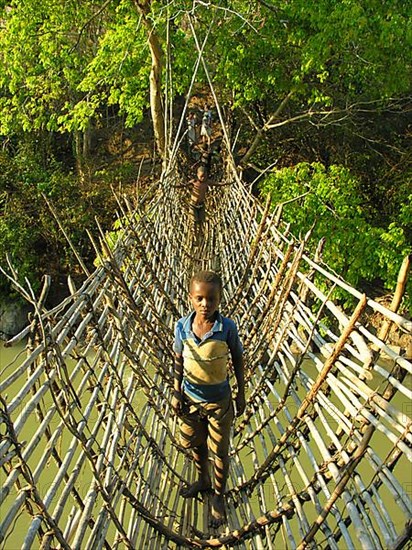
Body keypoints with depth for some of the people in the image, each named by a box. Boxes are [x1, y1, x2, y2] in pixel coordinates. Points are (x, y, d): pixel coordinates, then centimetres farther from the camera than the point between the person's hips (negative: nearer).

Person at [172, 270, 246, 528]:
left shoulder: (228, 327, -20)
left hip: (219, 400, -3)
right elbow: (179, 361, 0)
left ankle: (219, 495, 38)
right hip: (190, 399, 3)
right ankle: (203, 481, 52)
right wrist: (177, 393, 2)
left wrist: (241, 394, 0)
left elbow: (238, 360, -6)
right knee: (196, 444, 24)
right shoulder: (182, 326, -14)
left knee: (220, 452, 13)